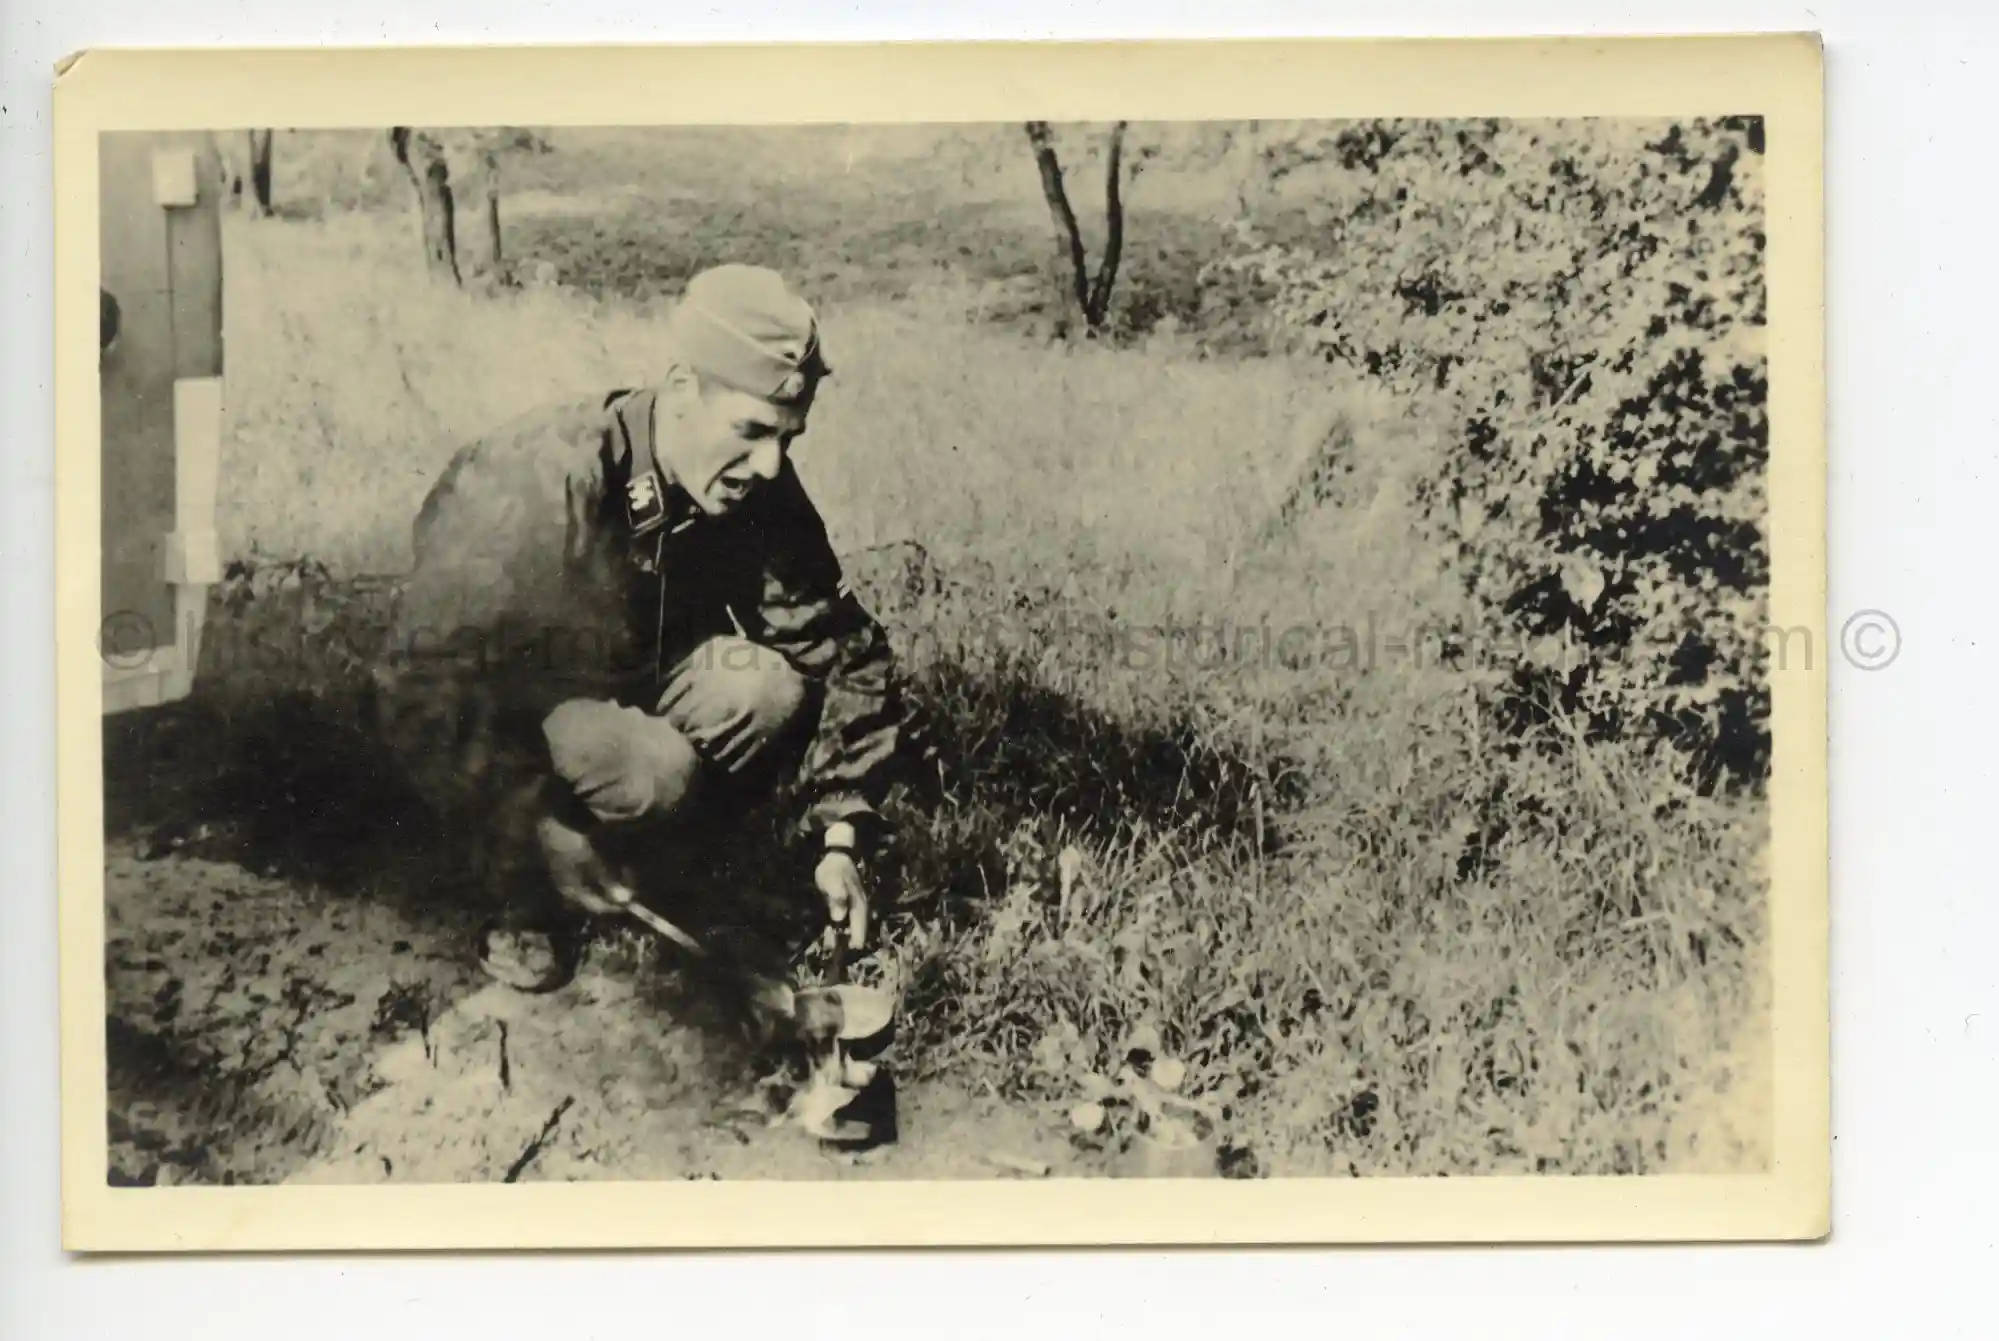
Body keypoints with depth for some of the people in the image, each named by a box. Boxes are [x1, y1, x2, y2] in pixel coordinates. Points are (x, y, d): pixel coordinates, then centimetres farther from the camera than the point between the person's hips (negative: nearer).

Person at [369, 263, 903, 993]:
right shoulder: (538, 482, -32)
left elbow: (845, 653, -7)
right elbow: (432, 683, -32)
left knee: (769, 685, -22)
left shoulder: (759, 489, -14)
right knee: (653, 771, -34)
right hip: (492, 708, -6)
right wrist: (536, 831, -36)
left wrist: (840, 836, -14)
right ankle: (526, 892, -3)